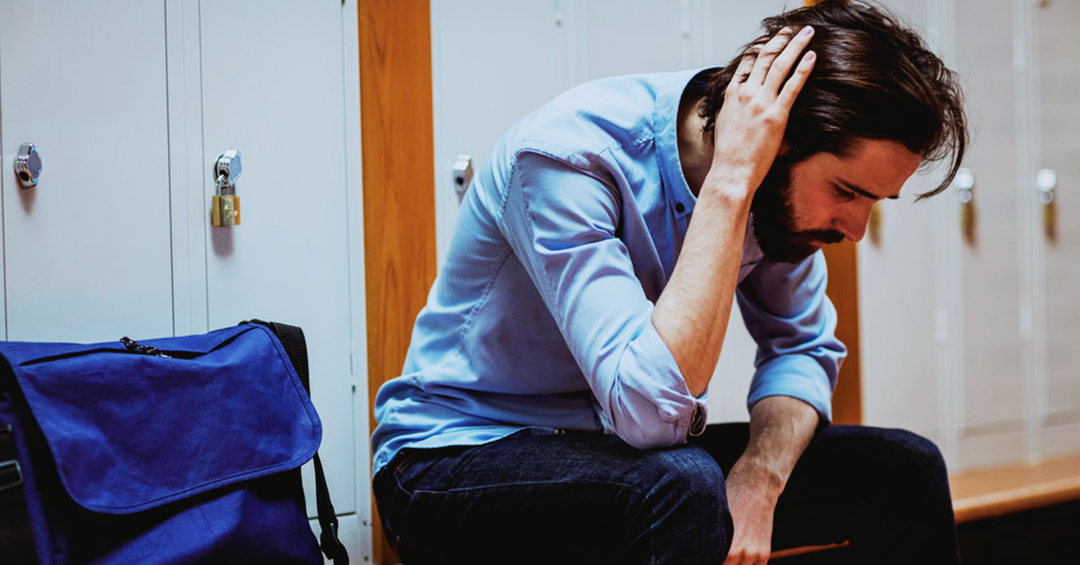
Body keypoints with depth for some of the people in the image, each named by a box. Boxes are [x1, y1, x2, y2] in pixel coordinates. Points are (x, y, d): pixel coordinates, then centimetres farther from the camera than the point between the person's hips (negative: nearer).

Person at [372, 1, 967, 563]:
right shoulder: (567, 153, -28)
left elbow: (802, 349, 3)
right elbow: (651, 408, -37)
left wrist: (757, 479, -17)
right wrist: (729, 185, -35)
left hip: (627, 454, 7)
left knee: (906, 468, -4)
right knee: (682, 487, -37)